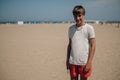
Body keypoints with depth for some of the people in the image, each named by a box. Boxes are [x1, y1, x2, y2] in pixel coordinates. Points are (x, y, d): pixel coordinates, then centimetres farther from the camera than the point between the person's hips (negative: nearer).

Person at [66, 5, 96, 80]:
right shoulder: (71, 28, 7)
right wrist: (67, 60, 11)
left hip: (84, 62, -3)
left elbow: (93, 46, -6)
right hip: (72, 62, 3)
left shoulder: (89, 28, -5)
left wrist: (89, 63, -11)